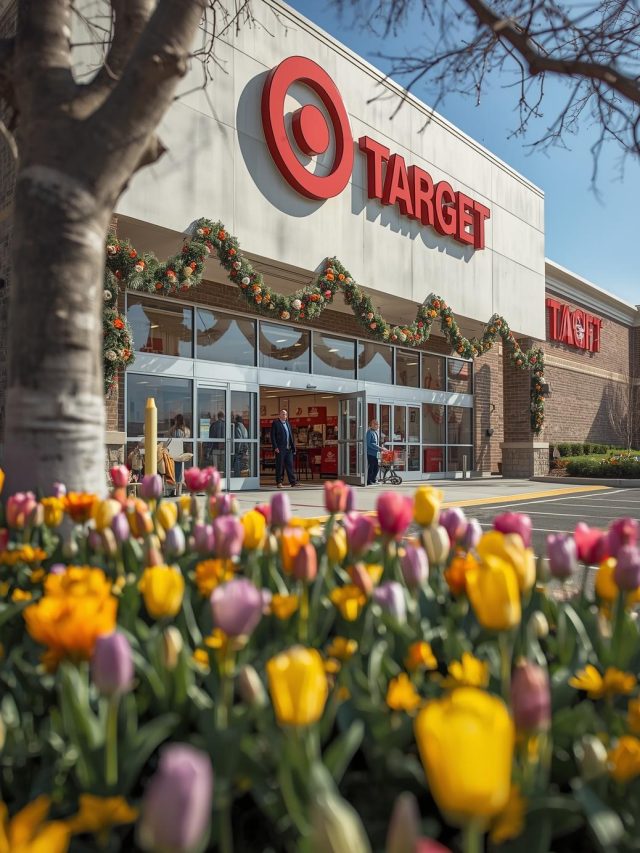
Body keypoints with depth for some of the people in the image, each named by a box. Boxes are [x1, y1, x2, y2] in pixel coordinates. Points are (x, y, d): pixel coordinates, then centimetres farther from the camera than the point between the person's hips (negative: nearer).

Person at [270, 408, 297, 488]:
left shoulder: (287, 423, 17)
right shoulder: (275, 423, -1)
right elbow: (273, 436, -6)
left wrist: (293, 446, 11)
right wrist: (275, 447, -14)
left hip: (288, 448, 6)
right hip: (280, 448, -6)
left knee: (290, 465, 6)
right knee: (280, 466, -2)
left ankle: (292, 482, 8)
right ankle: (279, 482, 4)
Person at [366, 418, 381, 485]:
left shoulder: (376, 432, 14)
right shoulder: (369, 432, -13)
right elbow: (369, 444, -19)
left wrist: (380, 448, 11)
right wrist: (379, 448, -20)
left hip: (375, 452, 8)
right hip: (370, 452, -8)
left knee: (376, 467, 9)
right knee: (371, 466, -5)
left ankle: (373, 480, 19)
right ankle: (369, 481, 3)